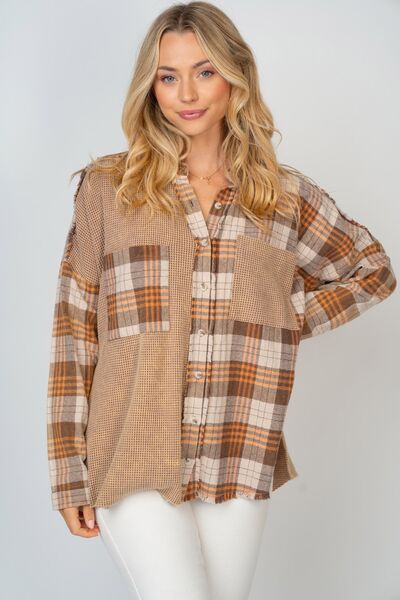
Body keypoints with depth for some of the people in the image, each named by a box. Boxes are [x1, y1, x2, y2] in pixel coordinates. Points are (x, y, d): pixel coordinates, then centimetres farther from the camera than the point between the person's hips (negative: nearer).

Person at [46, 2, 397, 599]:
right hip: (136, 460, -2)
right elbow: (74, 329, 0)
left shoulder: (284, 196, 5)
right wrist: (70, 473, -2)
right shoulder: (108, 187, 1)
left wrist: (288, 324, 4)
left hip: (238, 463, 2)